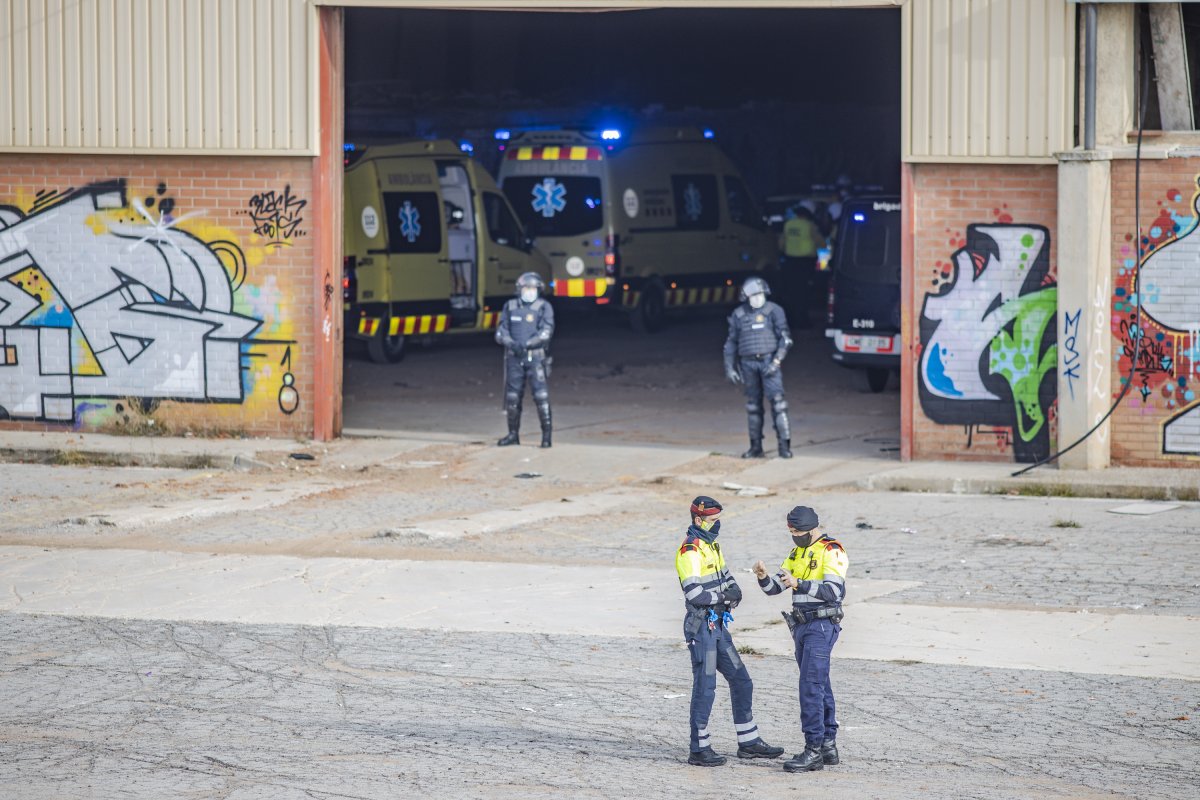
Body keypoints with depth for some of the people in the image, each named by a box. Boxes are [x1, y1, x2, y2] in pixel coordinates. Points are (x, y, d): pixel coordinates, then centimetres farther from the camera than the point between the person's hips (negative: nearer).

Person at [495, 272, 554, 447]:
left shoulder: (544, 307, -1)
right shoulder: (510, 307, 9)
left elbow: (546, 332, -11)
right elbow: (501, 331, 5)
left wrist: (525, 344, -21)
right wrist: (511, 343, -15)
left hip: (535, 358, -4)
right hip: (514, 358, 4)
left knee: (541, 396, -11)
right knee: (512, 397, 7)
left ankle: (546, 435, -7)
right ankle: (513, 434, 19)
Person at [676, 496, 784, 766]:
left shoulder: (711, 546, 15)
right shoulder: (690, 551, -16)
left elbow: (727, 578, 18)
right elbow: (694, 593, -25)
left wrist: (733, 590, -4)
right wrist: (724, 595, -13)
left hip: (718, 626, 9)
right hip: (701, 626, -9)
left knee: (741, 682, 12)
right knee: (705, 688, -4)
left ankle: (749, 743, 20)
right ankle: (699, 750, 4)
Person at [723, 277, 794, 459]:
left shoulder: (773, 311, 1)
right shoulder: (739, 314, 10)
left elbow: (785, 339, -1)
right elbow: (730, 343, 16)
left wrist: (776, 362, -11)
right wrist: (729, 368, 8)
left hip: (768, 361, -3)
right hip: (748, 364, 3)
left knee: (777, 401, -10)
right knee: (753, 406, 6)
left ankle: (784, 446, -9)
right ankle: (756, 447, 12)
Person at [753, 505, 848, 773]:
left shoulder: (831, 551, -12)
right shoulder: (798, 553, 15)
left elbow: (835, 591, -24)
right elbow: (775, 587, 13)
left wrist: (799, 584, -31)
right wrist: (763, 577, -9)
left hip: (822, 626, -9)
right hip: (802, 626, 9)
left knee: (811, 686, -14)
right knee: (820, 686, 12)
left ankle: (814, 750, -15)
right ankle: (828, 746, 17)